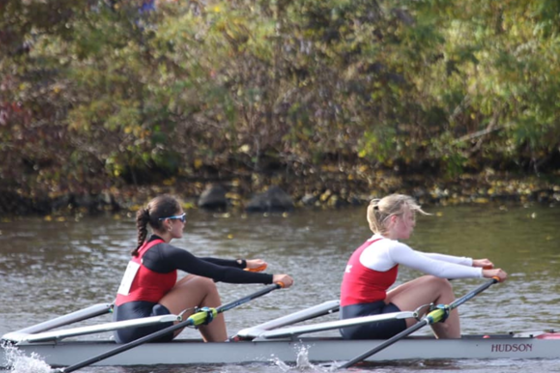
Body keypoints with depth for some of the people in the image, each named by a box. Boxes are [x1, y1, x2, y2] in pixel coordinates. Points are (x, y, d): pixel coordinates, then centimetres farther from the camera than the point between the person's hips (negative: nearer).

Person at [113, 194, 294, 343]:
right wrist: (271, 279, -9)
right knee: (205, 284, -2)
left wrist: (243, 264, 35)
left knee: (195, 279, 18)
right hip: (140, 332, -10)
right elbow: (221, 274, -12)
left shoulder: (147, 248, 17)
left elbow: (201, 263, 29)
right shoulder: (166, 253, -11)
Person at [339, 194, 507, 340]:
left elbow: (427, 259, 24)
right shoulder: (390, 248, -11)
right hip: (367, 328, -10)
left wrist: (471, 262, 26)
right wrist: (482, 272, -4)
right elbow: (437, 268, -11)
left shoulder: (375, 245, 17)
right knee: (440, 285, -1)